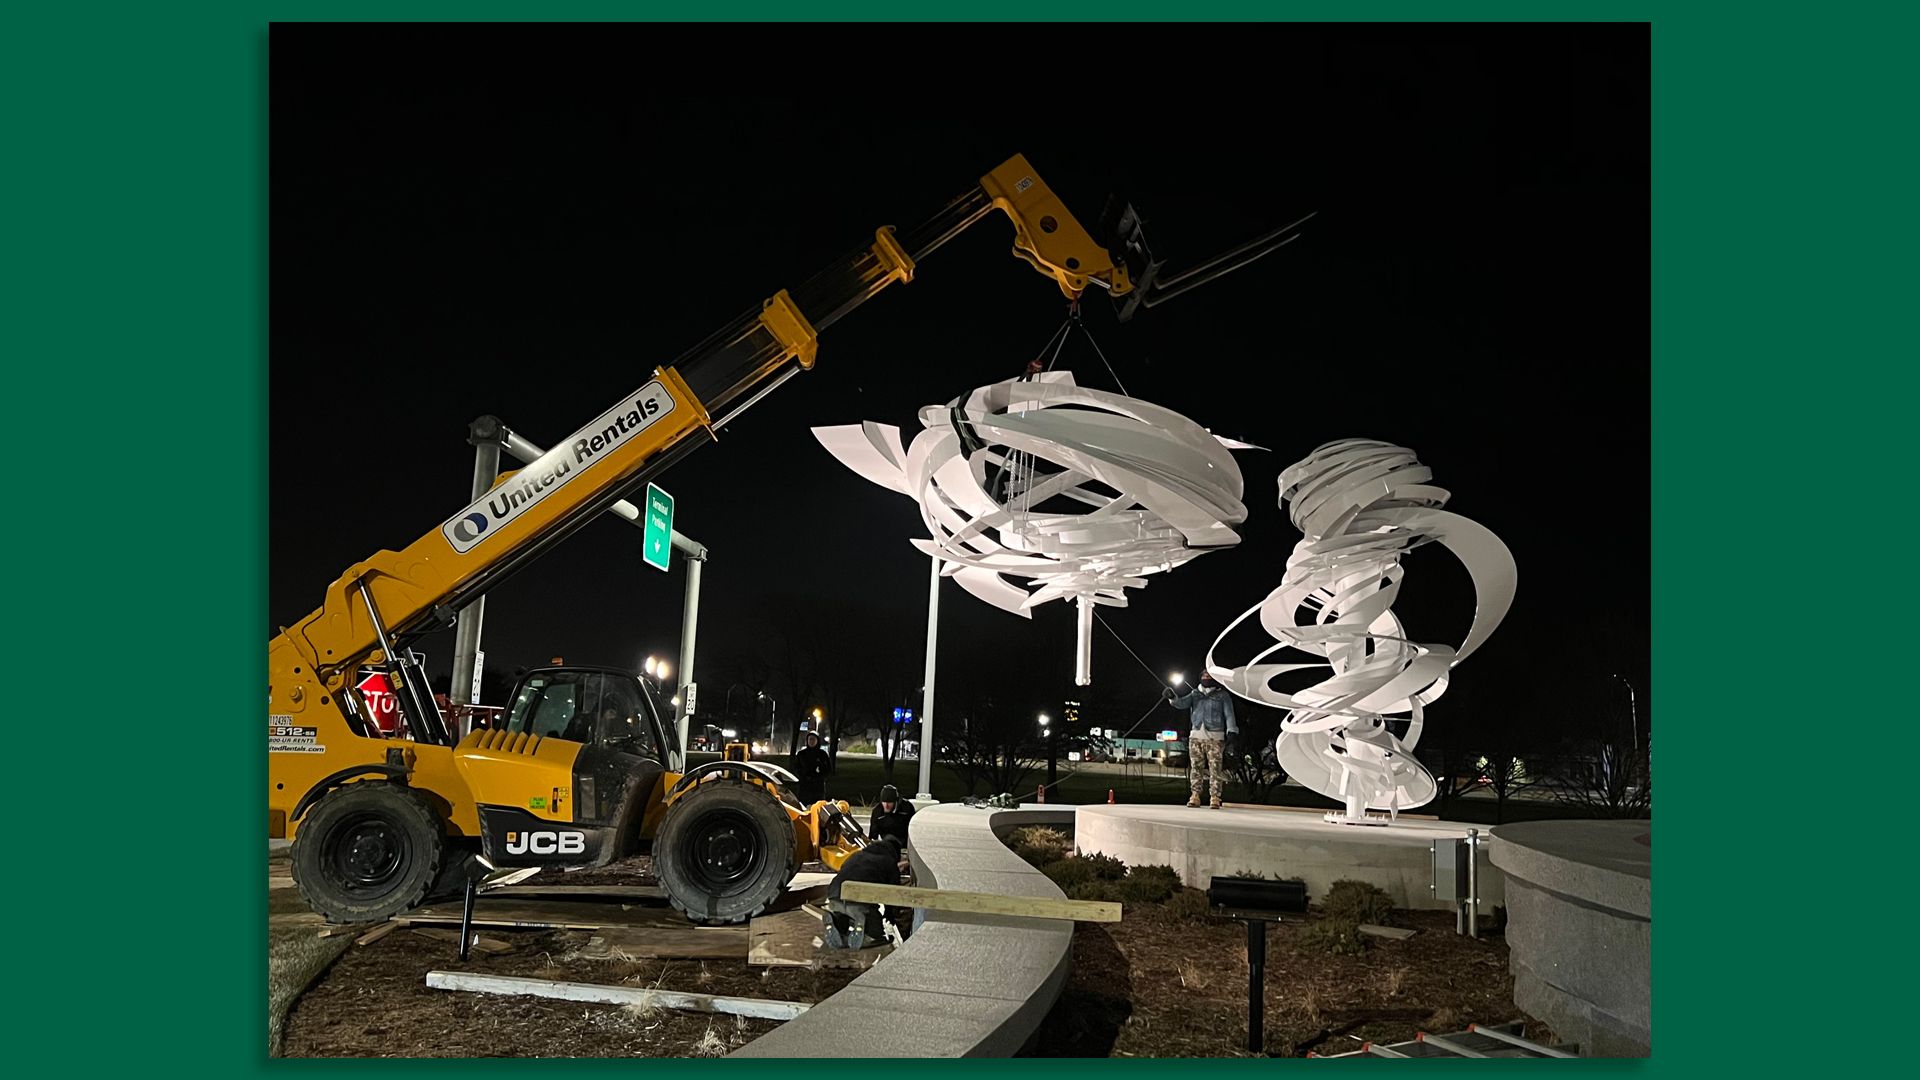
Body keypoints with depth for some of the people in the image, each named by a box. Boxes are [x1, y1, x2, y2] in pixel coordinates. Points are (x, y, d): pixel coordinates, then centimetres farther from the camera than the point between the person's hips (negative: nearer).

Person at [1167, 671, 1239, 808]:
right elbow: (1182, 703, 3)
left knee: (1215, 769, -5)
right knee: (1195, 767, 1)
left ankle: (1215, 798, -2)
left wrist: (1232, 731, -13)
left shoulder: (1222, 695, 8)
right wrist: (1173, 698, -19)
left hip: (1214, 737, -3)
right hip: (1196, 736, 3)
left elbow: (1229, 714, 1)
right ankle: (1194, 796, 5)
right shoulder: (1195, 693, 16)